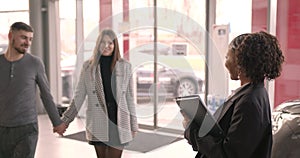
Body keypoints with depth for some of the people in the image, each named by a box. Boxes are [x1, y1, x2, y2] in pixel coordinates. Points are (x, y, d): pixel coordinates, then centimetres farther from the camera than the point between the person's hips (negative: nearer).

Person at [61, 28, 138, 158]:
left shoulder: (125, 66, 3)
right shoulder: (88, 66, 3)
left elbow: (129, 97, 6)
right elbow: (79, 96, 6)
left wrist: (133, 124, 7)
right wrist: (65, 120, 3)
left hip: (118, 123, 0)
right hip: (97, 124, 1)